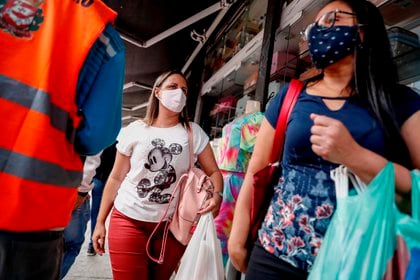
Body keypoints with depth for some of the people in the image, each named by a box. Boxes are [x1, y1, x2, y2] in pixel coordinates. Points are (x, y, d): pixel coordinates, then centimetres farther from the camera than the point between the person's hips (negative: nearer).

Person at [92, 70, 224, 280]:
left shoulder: (194, 133, 1)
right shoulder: (134, 130, 0)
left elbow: (213, 172, 0)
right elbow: (116, 178, 3)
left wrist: (216, 195, -22)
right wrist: (100, 221, 2)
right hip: (128, 220, -1)